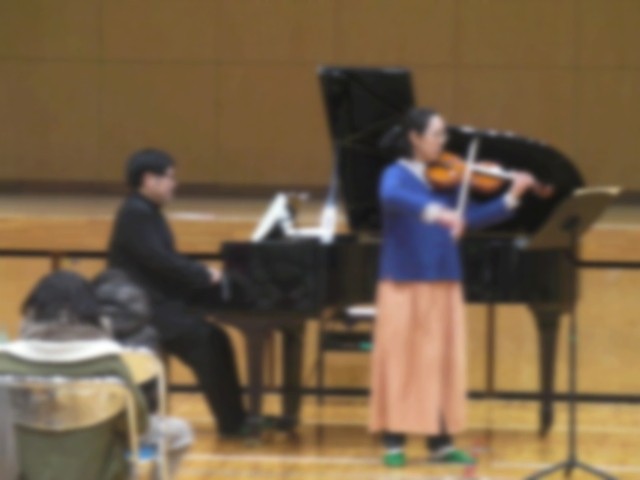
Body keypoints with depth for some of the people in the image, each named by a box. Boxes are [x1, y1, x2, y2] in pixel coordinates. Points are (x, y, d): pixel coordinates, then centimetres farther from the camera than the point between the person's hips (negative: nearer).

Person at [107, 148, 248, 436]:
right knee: (207, 342, -19)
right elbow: (161, 262, -23)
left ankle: (233, 419, -2)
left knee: (214, 339, -2)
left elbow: (170, 263, 16)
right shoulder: (136, 215, -15)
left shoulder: (147, 214, 17)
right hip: (145, 308, -10)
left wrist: (205, 276, 1)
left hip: (161, 302, 10)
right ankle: (232, 422, -13)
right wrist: (206, 276, -15)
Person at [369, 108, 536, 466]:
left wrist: (511, 198, -4)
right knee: (400, 361, -2)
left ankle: (441, 441, 12)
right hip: (404, 284, -6)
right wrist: (434, 211, -45)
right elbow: (391, 198, -31)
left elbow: (471, 218, 6)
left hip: (444, 284, 6)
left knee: (443, 363, 6)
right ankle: (394, 442, 4)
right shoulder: (397, 175, -7)